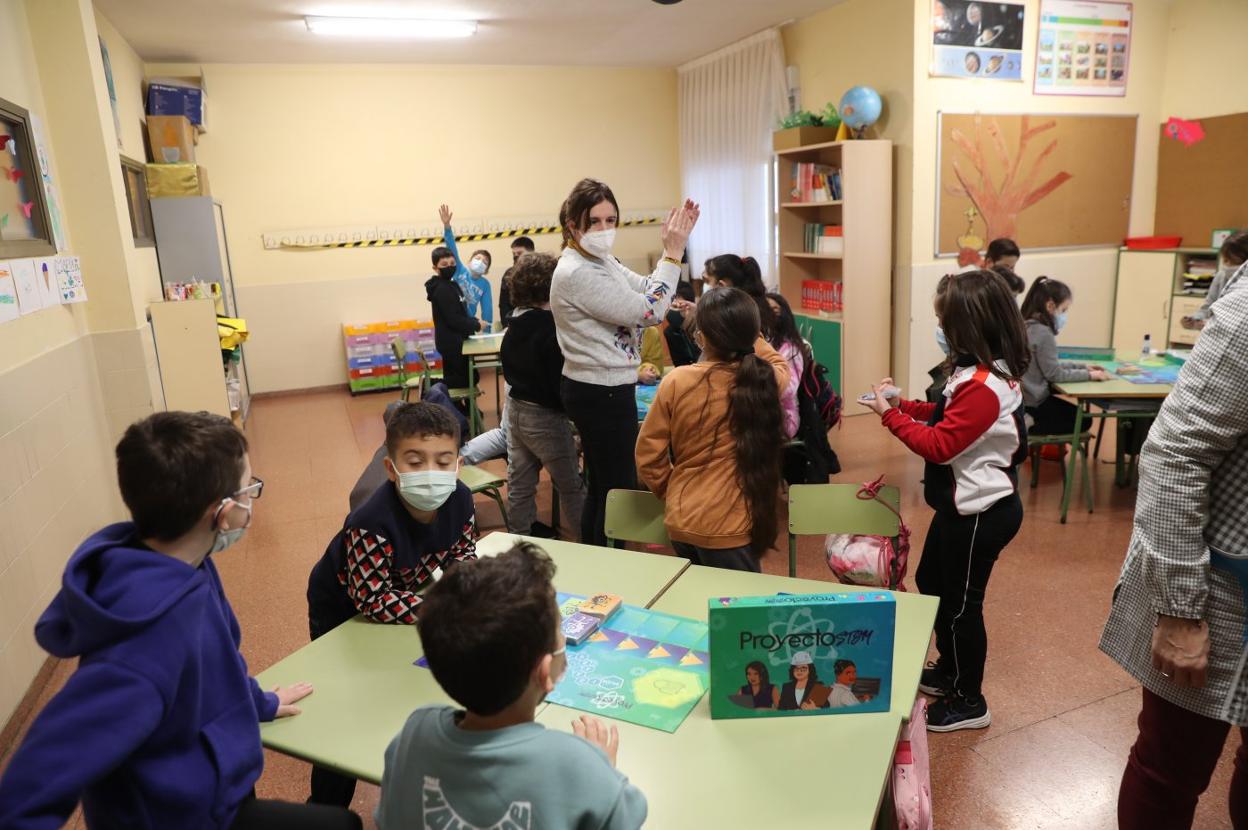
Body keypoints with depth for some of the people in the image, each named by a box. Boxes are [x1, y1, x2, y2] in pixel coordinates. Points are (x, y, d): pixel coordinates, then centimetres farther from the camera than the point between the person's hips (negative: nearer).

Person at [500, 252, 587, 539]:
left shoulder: (514, 325, 4)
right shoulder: (551, 328, -21)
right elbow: (561, 381, -22)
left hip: (515, 407, 8)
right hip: (544, 415, -8)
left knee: (519, 484, 14)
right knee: (572, 486, 6)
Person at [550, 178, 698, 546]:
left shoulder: (600, 260, 7)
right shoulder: (577, 273, -23)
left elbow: (645, 289, 13)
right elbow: (649, 311, -23)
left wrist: (672, 247, 2)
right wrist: (673, 253, -17)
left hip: (601, 390, 10)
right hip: (602, 395, -10)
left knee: (602, 486, 20)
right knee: (620, 489, 2)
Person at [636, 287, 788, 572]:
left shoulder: (676, 381, -12)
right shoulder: (764, 379, -11)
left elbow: (648, 452, -3)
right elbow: (779, 364, 16)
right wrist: (745, 336, 12)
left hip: (681, 522, 2)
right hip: (730, 529, -2)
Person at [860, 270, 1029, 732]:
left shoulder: (983, 386, -28)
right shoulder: (986, 373, 5)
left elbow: (938, 445, -26)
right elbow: (949, 419, 13)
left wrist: (890, 415, -18)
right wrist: (905, 405, 1)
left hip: (979, 513, -10)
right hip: (964, 506, 10)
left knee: (960, 603, 6)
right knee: (931, 584, 23)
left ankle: (969, 702, 25)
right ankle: (950, 670, 43)